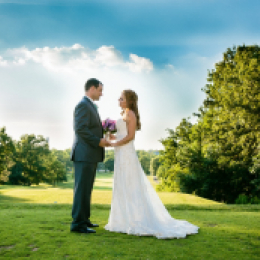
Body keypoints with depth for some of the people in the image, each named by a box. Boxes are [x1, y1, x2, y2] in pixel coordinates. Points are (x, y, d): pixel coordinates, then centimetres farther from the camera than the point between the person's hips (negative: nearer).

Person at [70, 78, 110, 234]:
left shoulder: (91, 106, 21)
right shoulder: (83, 105, -11)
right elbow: (80, 129, -20)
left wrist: (103, 138, 10)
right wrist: (98, 141, -18)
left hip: (91, 155, 10)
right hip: (84, 154, -10)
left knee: (86, 189, 14)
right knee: (82, 189, -7)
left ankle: (84, 219, 23)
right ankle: (78, 223, -1)